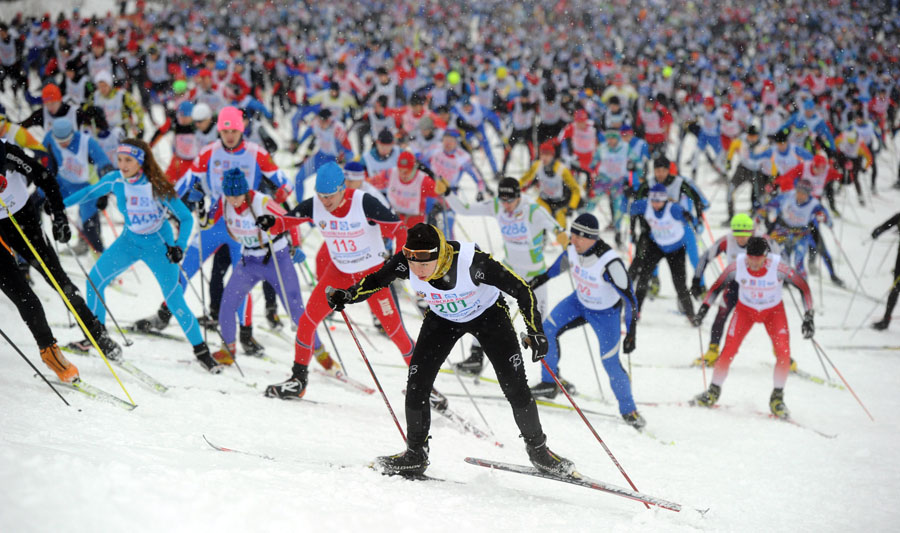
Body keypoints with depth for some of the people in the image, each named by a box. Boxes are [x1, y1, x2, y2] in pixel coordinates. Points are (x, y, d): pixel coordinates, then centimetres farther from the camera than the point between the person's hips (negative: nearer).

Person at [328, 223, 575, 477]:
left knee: (515, 386, -9)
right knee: (416, 385, -8)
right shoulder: (405, 263, -29)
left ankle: (538, 449, 13)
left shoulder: (472, 262, -39)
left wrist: (536, 332, -32)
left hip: (488, 314, -3)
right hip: (442, 319, 3)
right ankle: (416, 454, 12)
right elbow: (375, 281, -9)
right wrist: (347, 296, -26)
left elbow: (521, 289, -29)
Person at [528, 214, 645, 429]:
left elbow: (629, 298, -29)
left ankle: (628, 410, 14)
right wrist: (544, 277, 20)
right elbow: (565, 260, 9)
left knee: (610, 363, -6)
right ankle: (549, 383, 13)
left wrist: (631, 334, -29)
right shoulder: (574, 248, -18)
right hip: (580, 302, 6)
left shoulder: (609, 262, -37)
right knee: (547, 330, -4)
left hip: (606, 313, -6)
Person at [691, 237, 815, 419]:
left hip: (773, 311, -1)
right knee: (728, 351, -12)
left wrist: (808, 317, -21)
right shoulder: (737, 266, -26)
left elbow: (803, 287, -18)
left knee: (784, 353, -18)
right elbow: (717, 286, -8)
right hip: (745, 309, 1)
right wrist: (703, 309, -12)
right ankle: (714, 392, 12)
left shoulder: (778, 268, -30)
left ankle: (777, 398, 2)